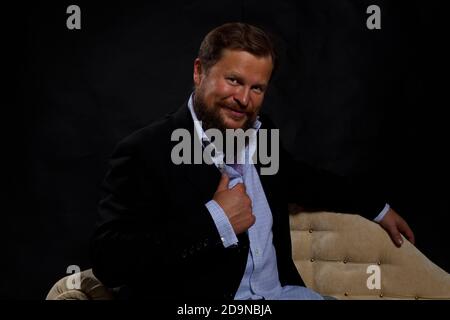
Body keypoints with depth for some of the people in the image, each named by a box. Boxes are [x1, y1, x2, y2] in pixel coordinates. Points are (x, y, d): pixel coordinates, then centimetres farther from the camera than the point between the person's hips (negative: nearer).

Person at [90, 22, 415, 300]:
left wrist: (378, 208, 34)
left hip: (282, 291, 7)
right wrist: (214, 223, -21)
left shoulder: (261, 132, 8)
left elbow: (302, 179, 28)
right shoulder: (146, 151, -13)